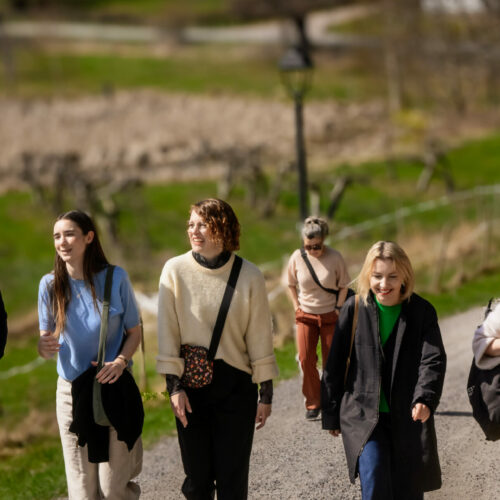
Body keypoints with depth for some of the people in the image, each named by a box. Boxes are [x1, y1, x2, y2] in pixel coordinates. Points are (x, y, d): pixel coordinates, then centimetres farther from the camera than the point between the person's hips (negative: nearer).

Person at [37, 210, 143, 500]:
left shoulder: (115, 278, -7)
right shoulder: (50, 285, -3)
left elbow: (134, 331, 2)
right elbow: (46, 341, 4)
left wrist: (120, 361, -17)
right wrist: (45, 348, -20)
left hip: (114, 388, -1)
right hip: (72, 391, 2)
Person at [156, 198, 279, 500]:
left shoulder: (249, 276, -4)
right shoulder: (176, 270, -4)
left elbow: (260, 338, 0)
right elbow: (168, 331, -1)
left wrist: (267, 393, 1)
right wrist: (174, 386, -5)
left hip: (236, 384, 0)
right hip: (191, 383, 0)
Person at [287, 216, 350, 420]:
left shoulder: (335, 257, -11)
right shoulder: (297, 258, -7)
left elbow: (344, 286, 1)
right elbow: (291, 285, 10)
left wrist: (338, 309, -5)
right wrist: (297, 307, 3)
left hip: (329, 316, -1)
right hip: (306, 315, 1)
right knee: (306, 359, -9)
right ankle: (312, 403, 3)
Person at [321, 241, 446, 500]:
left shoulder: (422, 312, -2)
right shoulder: (354, 309, -2)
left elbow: (433, 360, -11)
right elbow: (335, 364, 5)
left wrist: (425, 399, -30)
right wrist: (331, 415, 7)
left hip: (409, 418, 1)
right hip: (363, 415, -1)